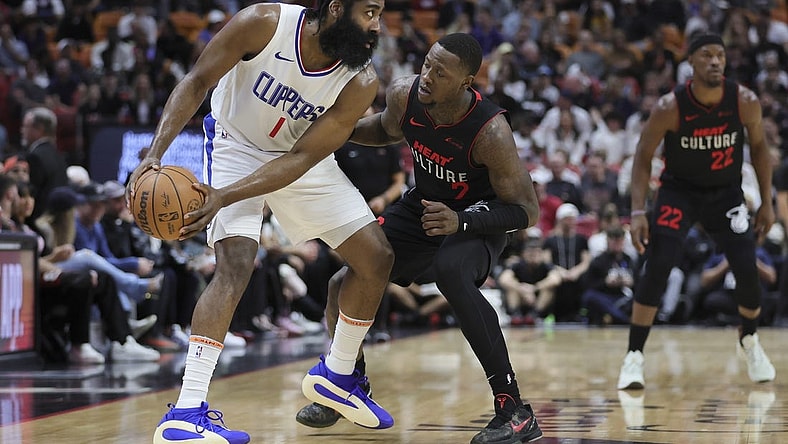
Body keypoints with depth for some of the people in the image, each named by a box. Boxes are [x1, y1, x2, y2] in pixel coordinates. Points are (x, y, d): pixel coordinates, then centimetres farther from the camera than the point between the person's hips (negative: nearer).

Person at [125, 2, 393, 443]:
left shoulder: (361, 83, -23)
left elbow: (300, 159, -25)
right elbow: (197, 82, -20)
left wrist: (225, 197, -37)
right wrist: (154, 155, -31)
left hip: (302, 159, 5)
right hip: (237, 146, -4)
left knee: (377, 257, 1)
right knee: (236, 264, -24)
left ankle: (337, 375, 23)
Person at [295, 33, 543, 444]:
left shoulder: (490, 132, -34)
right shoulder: (404, 94, -19)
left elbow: (526, 210, -26)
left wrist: (460, 222, -39)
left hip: (477, 217, -6)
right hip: (422, 208, 6)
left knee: (451, 273, -37)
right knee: (345, 284, -2)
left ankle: (515, 411, -30)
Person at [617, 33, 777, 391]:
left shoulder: (745, 102, -17)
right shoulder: (670, 107, -23)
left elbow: (759, 147, 1)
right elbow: (643, 157, -12)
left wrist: (766, 202, 0)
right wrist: (638, 212, -19)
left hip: (726, 193, 2)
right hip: (679, 191, -2)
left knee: (747, 270, -6)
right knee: (656, 269, -15)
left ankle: (749, 341, 23)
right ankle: (634, 357, -7)